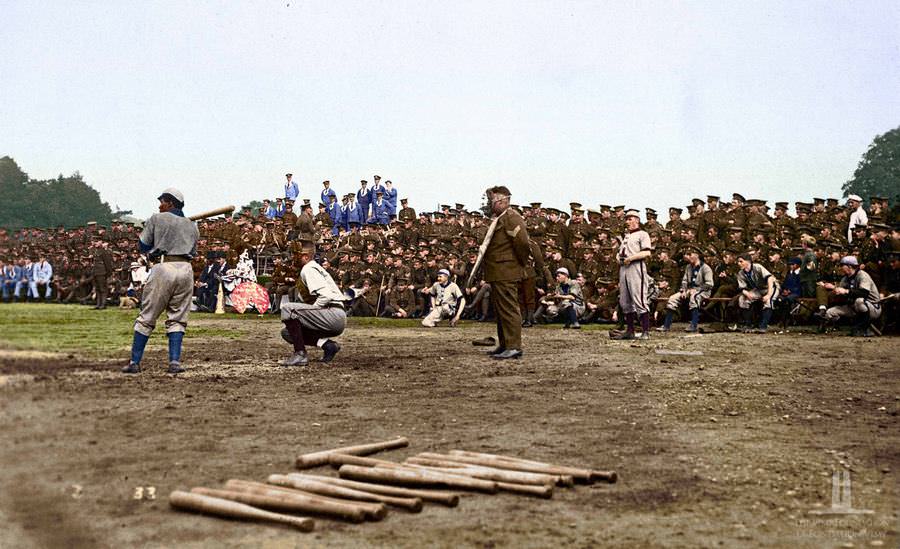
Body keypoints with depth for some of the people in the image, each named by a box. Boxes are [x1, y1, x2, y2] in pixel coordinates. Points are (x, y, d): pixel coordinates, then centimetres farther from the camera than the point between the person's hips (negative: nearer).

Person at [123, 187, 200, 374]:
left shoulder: (157, 219, 7)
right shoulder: (192, 225, 19)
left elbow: (143, 246, 7)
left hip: (164, 267, -3)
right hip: (186, 269, 3)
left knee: (147, 317, 3)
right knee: (177, 319, 8)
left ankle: (135, 362, 5)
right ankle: (175, 362, -2)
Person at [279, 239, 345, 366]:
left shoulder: (308, 270, -10)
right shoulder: (315, 268, 21)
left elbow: (326, 296, -23)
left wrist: (309, 311, -13)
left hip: (334, 315, -11)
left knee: (287, 309, -20)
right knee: (287, 332, 14)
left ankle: (300, 354, -17)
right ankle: (326, 344, 3)